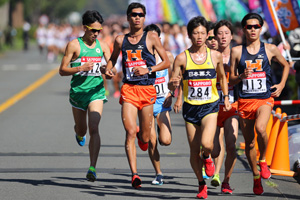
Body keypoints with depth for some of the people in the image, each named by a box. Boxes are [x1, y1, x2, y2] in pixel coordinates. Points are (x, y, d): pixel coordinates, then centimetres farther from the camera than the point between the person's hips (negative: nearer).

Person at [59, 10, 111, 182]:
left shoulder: (103, 46, 6)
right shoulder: (74, 45, -3)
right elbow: (62, 70, -4)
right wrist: (80, 68, -20)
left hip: (96, 91, 0)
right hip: (78, 90, 0)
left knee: (94, 129, -16)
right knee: (81, 129, 15)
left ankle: (92, 168, -19)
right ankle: (79, 133, 55)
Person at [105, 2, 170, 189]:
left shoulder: (151, 37, 1)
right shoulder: (121, 40, 8)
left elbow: (166, 62, 1)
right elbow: (113, 58, 25)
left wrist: (149, 70, -13)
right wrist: (109, 69, 3)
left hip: (147, 89, -1)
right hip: (129, 89, 1)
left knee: (145, 138, 7)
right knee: (130, 133, -14)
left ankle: (140, 134, 46)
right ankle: (134, 174, -11)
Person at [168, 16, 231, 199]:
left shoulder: (215, 56, 0)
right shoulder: (182, 58, -3)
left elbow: (222, 76, 18)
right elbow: (172, 85, -1)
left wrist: (226, 97, 12)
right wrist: (173, 84, -23)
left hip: (210, 107, -1)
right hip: (190, 108, 1)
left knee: (206, 143, -23)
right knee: (194, 151, 3)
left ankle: (207, 158, 14)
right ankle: (202, 184, 22)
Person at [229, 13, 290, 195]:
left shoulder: (270, 49, 4)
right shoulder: (237, 51, 4)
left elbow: (286, 65, 22)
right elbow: (231, 80, 7)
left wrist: (281, 85, 9)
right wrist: (241, 76, -13)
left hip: (264, 99, -2)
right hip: (245, 100, 2)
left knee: (260, 128, -30)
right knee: (249, 140, 5)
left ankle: (263, 160, -4)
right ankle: (256, 177, 23)